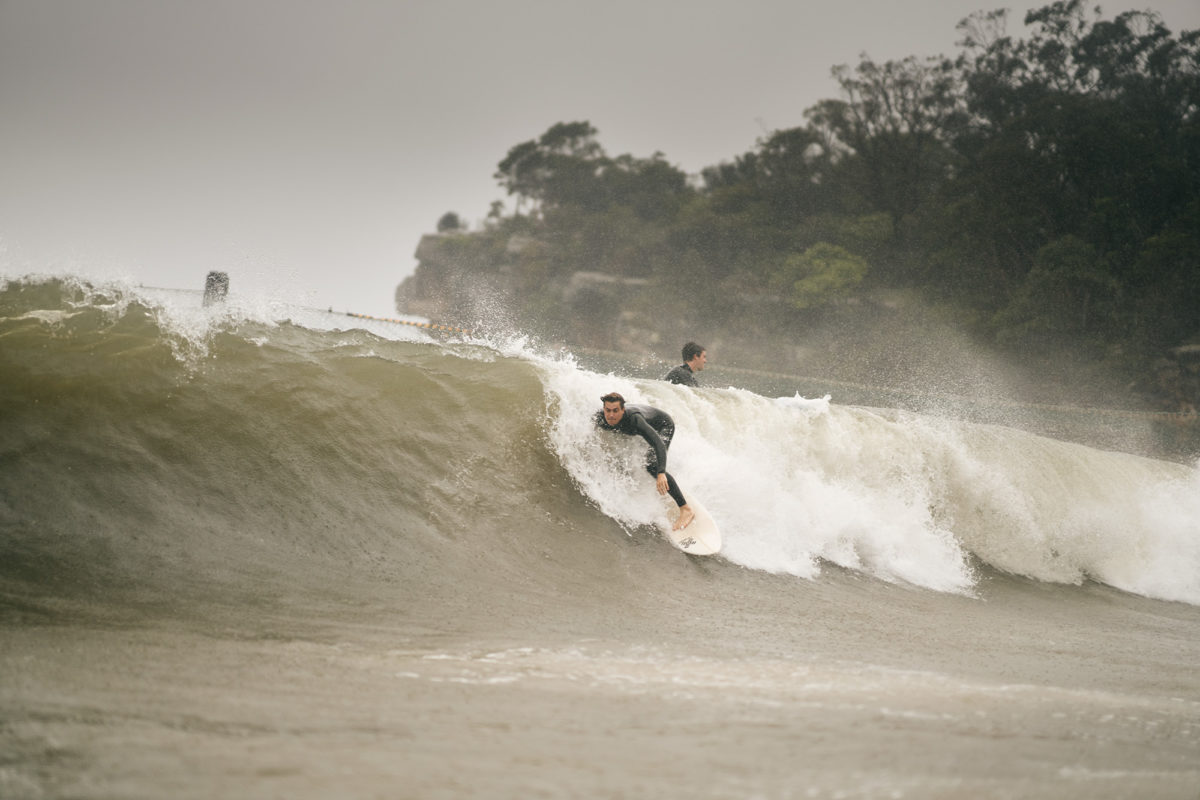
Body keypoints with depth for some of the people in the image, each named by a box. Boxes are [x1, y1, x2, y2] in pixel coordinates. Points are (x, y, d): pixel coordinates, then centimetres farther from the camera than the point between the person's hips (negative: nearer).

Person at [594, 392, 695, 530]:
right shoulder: (600, 418, -27)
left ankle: (686, 510, -25)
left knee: (651, 465, -27)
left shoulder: (633, 419, -44)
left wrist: (661, 473, -63)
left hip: (664, 426, -7)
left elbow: (659, 444, -52)